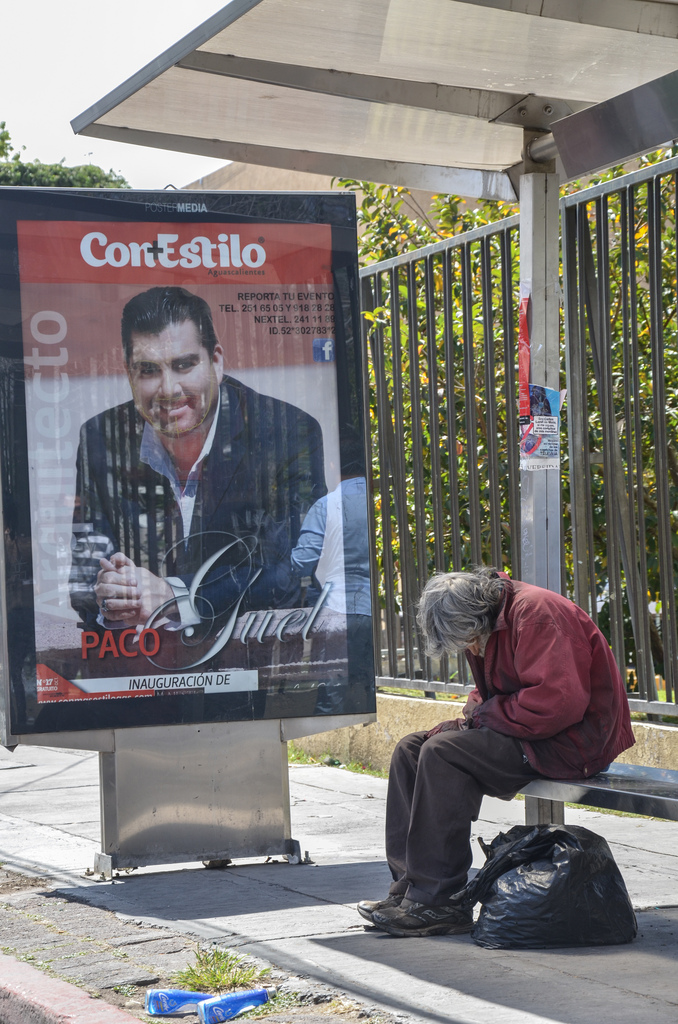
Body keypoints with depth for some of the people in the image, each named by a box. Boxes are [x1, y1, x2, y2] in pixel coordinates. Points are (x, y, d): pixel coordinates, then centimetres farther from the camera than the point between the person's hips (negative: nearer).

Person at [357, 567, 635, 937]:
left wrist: (487, 712, -15)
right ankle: (407, 886, -5)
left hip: (572, 740, -10)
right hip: (530, 730, 10)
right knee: (410, 750, 1)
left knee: (442, 753, -24)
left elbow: (558, 701, -28)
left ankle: (437, 903, -20)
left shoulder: (534, 613, -20)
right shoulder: (488, 627, 11)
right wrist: (477, 706, 2)